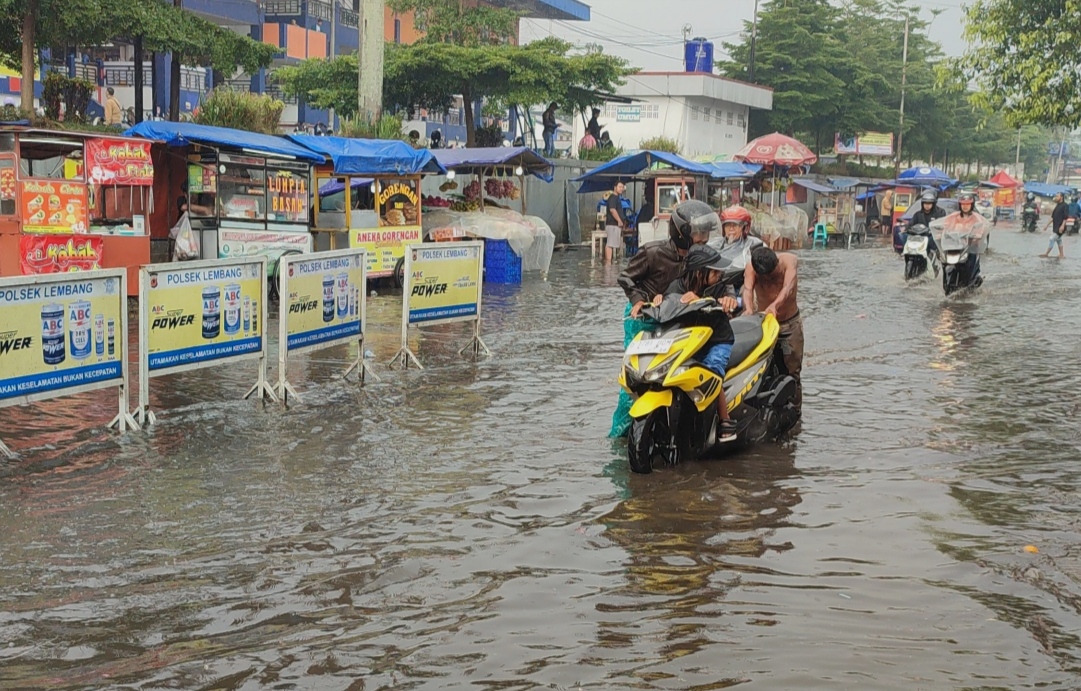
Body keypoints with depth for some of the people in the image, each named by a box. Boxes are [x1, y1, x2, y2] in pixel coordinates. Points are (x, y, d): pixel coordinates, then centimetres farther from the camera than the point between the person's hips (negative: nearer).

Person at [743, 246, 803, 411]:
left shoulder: (789, 261, -20)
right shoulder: (751, 268, -17)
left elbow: (788, 287, -37)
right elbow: (747, 289, -34)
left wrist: (775, 305, -57)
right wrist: (748, 309, -57)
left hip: (790, 323, -1)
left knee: (793, 371, 2)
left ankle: (794, 412, 11)